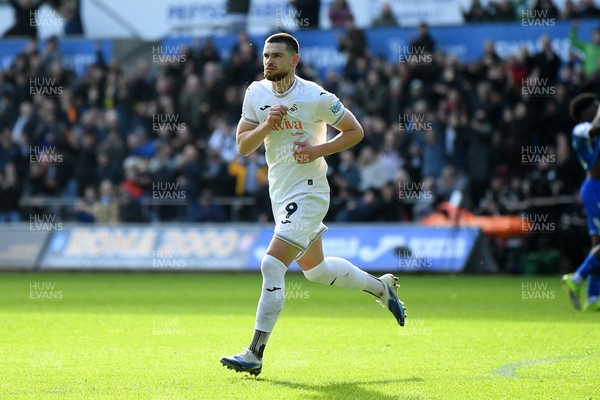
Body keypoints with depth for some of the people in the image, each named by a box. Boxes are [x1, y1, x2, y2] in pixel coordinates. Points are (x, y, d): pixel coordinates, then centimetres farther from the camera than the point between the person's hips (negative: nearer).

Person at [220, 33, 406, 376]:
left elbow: (355, 131, -5)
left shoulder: (315, 97, -14)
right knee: (315, 269, 20)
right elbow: (243, 146, 0)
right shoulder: (256, 93, 2)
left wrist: (319, 150, -18)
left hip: (308, 192, -8)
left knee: (272, 265, -16)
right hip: (280, 193, 8)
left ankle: (255, 354, -14)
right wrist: (266, 126, -17)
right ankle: (381, 286, 44)